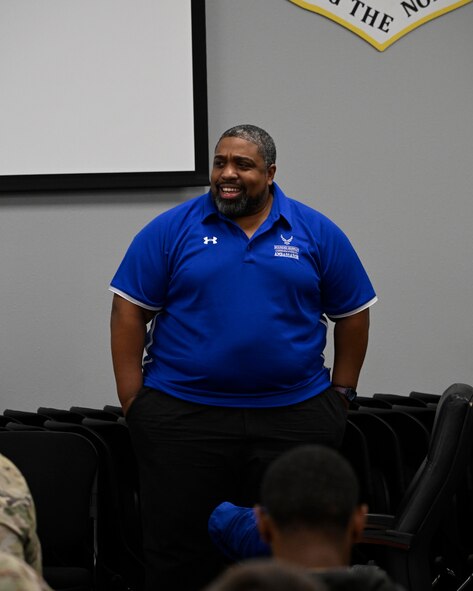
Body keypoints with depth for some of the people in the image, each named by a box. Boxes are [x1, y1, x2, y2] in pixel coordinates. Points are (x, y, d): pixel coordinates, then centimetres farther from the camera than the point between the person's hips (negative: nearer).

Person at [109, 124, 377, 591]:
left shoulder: (317, 234, 5)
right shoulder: (171, 230, 1)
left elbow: (353, 315, 12)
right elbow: (129, 312, 1)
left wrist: (341, 393, 7)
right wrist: (133, 403, -4)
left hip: (294, 417, 1)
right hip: (183, 416, -1)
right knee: (179, 554, 2)